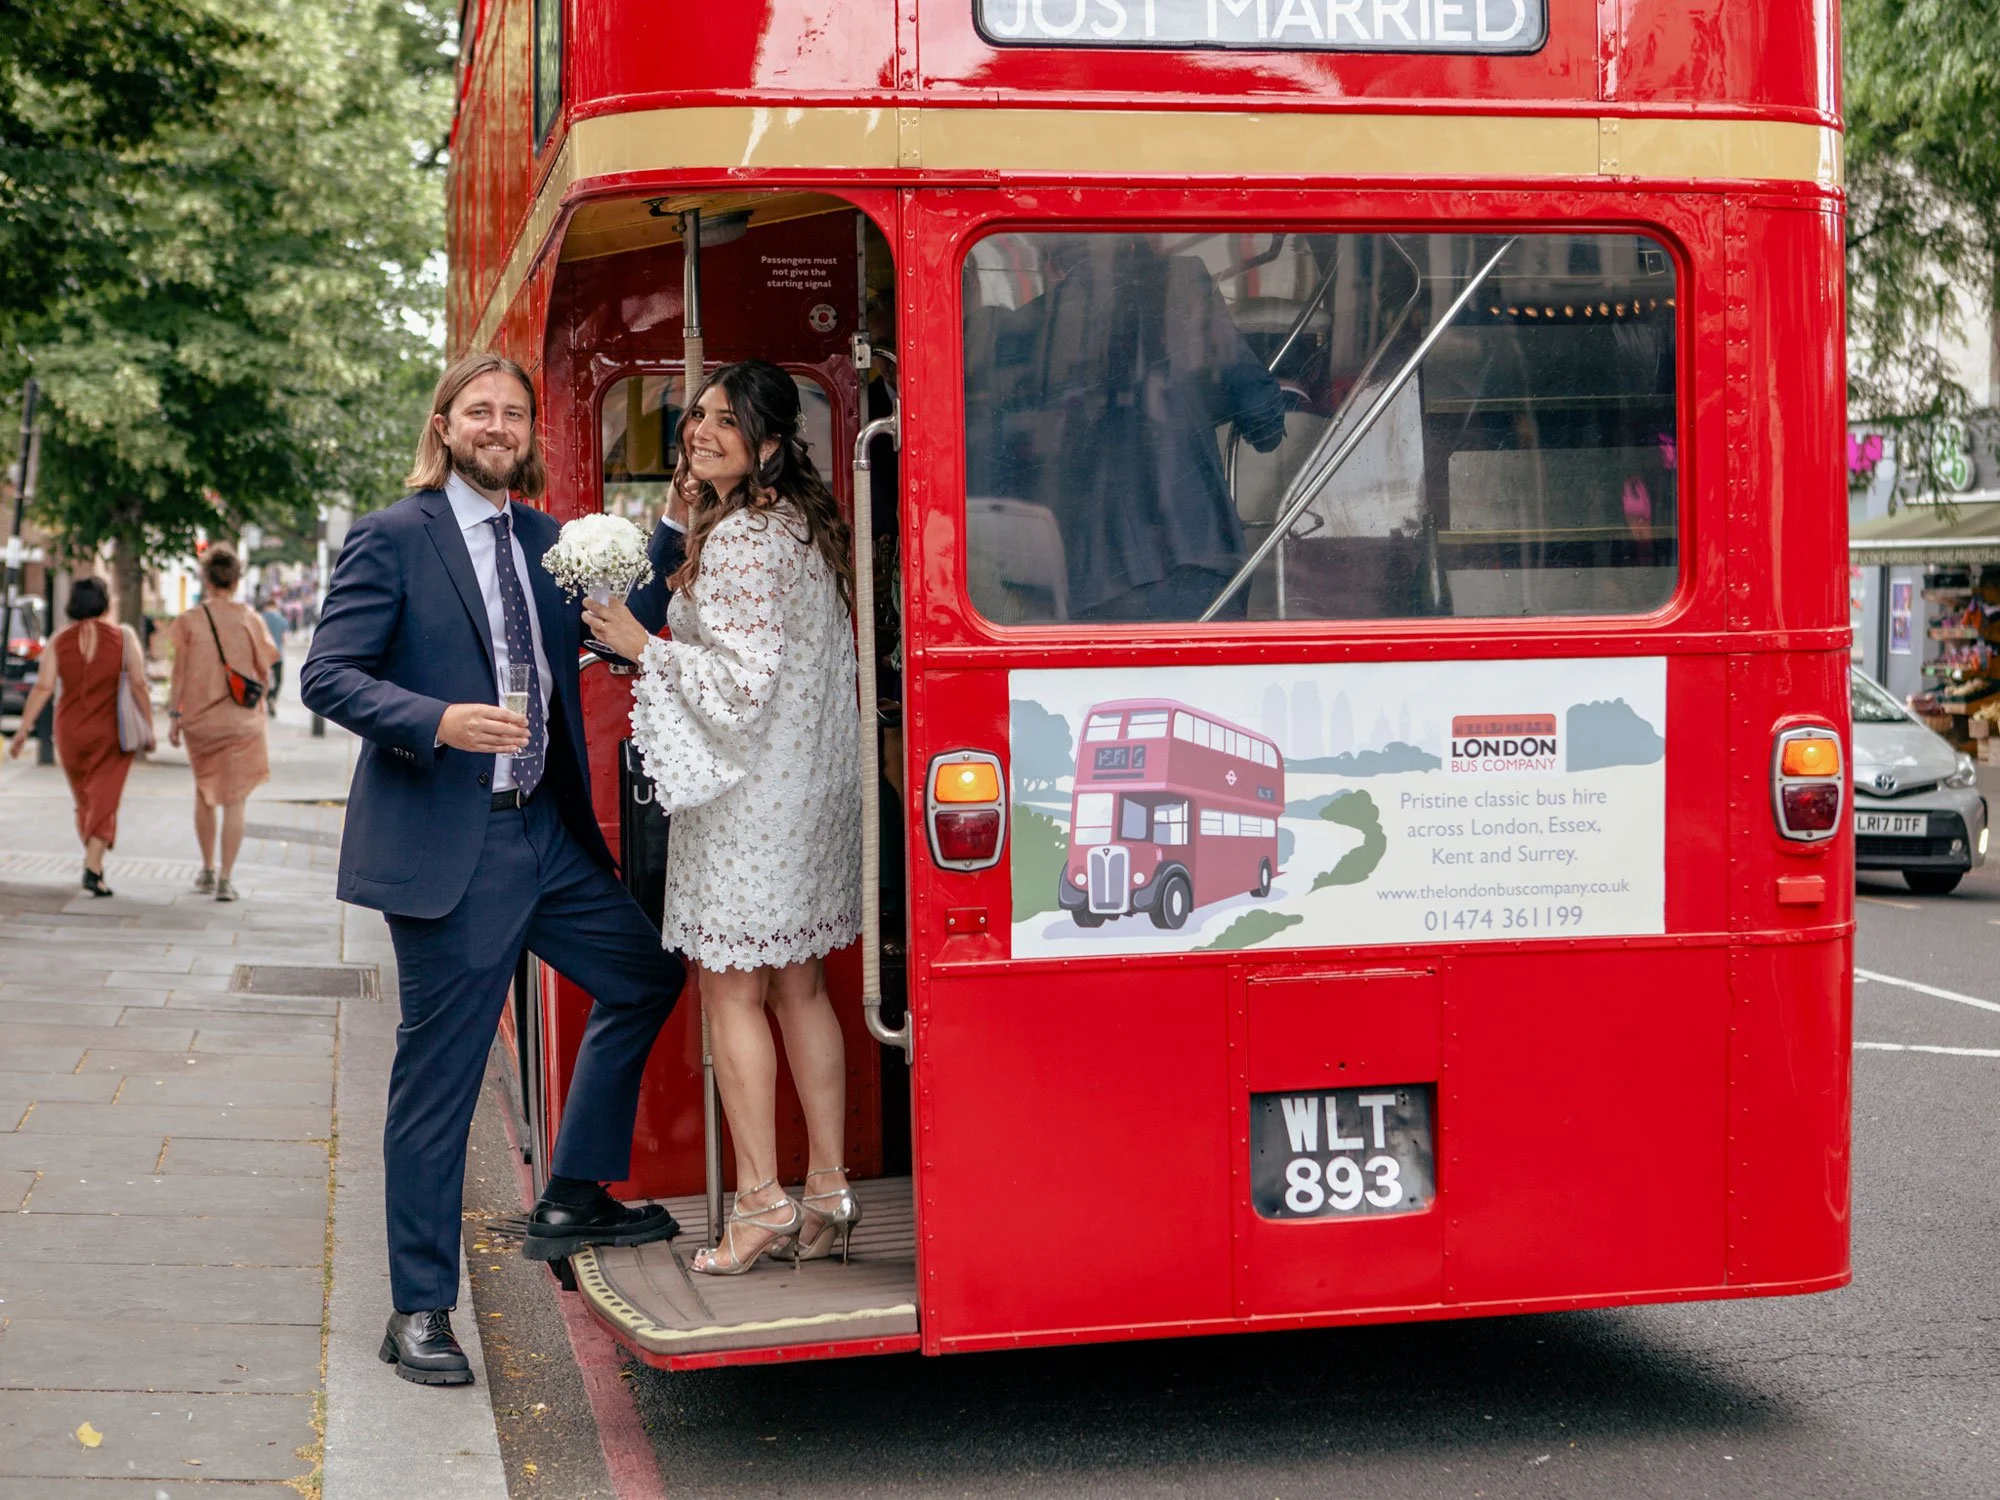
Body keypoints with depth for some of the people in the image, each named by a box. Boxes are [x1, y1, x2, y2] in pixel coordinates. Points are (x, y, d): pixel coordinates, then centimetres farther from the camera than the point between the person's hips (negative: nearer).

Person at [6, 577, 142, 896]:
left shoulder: (60, 640, -1)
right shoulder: (123, 637, -5)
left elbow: (43, 687, -8)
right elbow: (139, 685, -9)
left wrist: (24, 729, -6)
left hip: (70, 733, 2)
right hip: (111, 733, -2)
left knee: (84, 800, 19)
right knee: (104, 802, -4)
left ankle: (94, 863, 30)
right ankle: (92, 868, -20)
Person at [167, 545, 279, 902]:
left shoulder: (189, 620, -4)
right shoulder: (249, 618, -5)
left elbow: (179, 673, -3)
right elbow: (264, 673, 0)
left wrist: (173, 716, 4)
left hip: (199, 720, 1)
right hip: (241, 722, -1)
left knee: (204, 793, 19)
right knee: (234, 800, 2)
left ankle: (208, 870, 26)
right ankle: (226, 879, -4)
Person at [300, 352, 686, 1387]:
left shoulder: (545, 540, 14)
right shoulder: (392, 539, -6)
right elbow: (327, 675, -10)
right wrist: (441, 721, -24)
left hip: (548, 833, 7)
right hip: (448, 845, -7)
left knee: (645, 976, 14)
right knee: (437, 1078, -1)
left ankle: (571, 1202, 26)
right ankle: (420, 1312, 11)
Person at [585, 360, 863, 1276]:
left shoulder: (737, 541, -16)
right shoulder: (804, 524, 13)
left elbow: (747, 678, -21)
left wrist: (644, 648, -12)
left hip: (750, 791, -9)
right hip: (813, 783, 9)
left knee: (731, 991, -2)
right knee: (799, 987, 12)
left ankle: (761, 1201, 1)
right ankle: (828, 1193, 15)